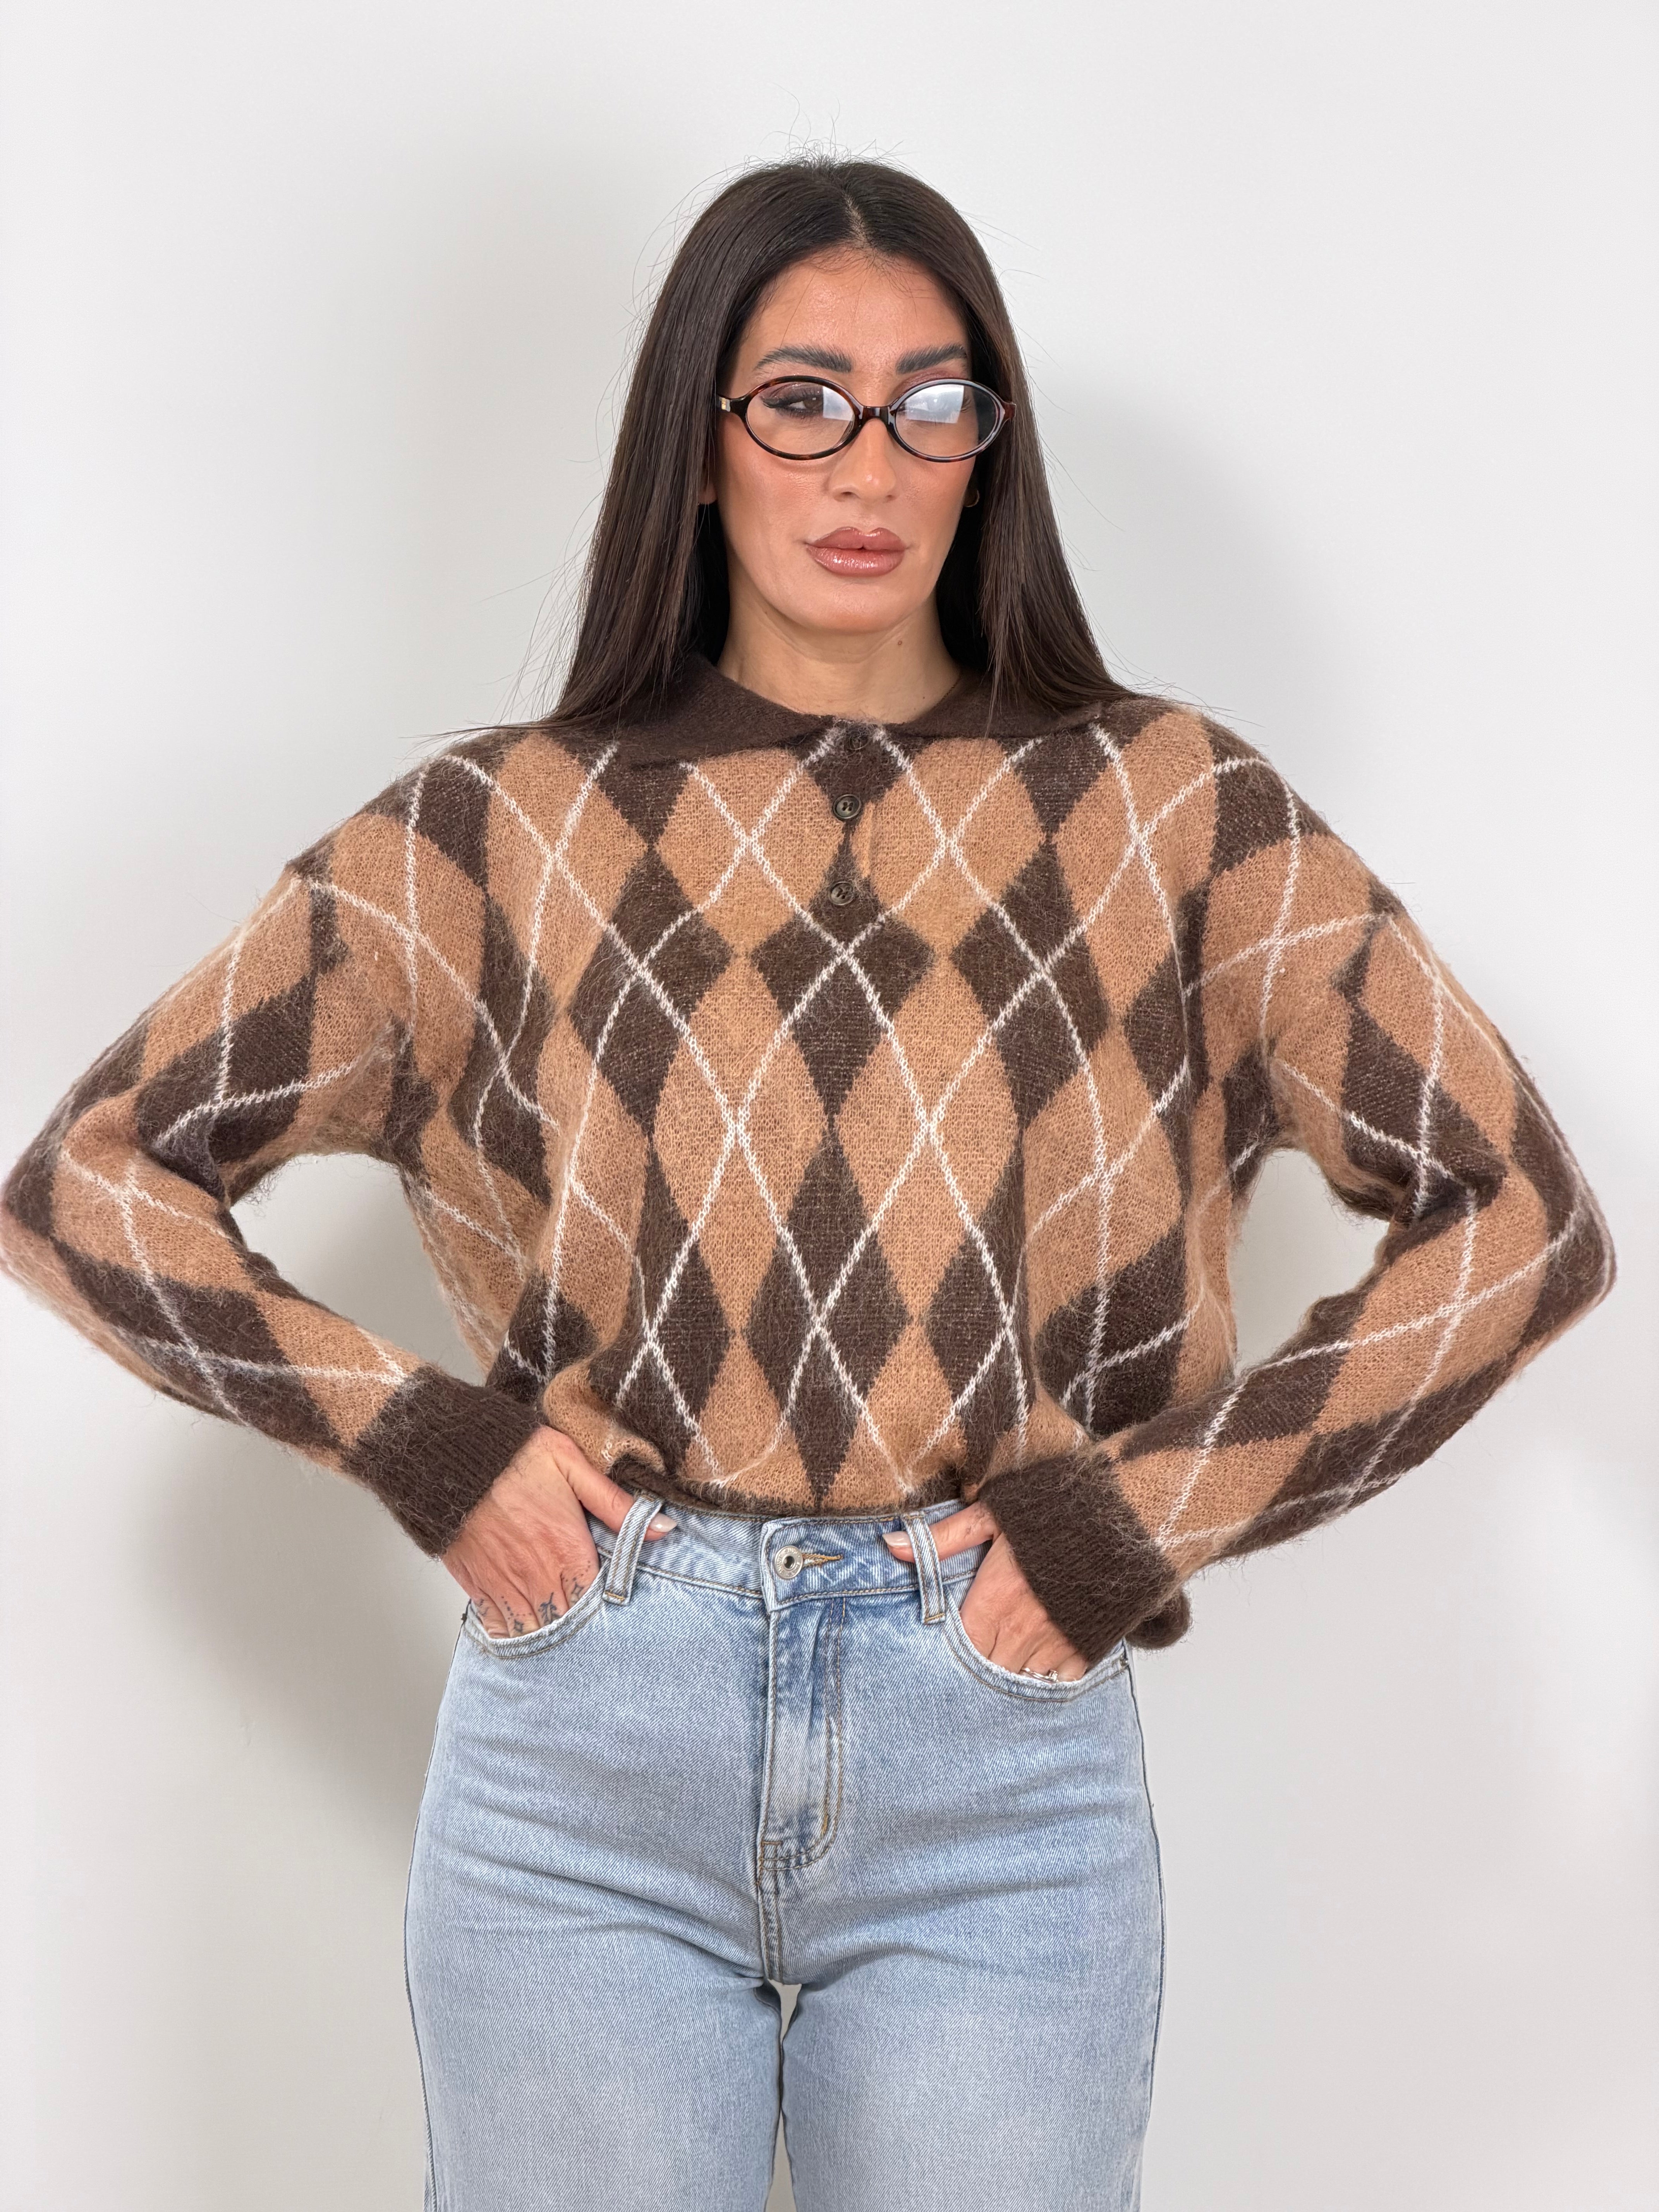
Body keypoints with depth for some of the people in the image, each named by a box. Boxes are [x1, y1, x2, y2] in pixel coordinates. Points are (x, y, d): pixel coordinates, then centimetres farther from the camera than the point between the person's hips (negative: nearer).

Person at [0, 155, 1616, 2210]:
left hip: (1006, 1757, 0)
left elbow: (1521, 1214, -1)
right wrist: (421, 1443, -5)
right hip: (581, 1750, 0)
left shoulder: (1161, 808, 2)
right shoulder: (503, 830, 2)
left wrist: (1139, 1514, -6)